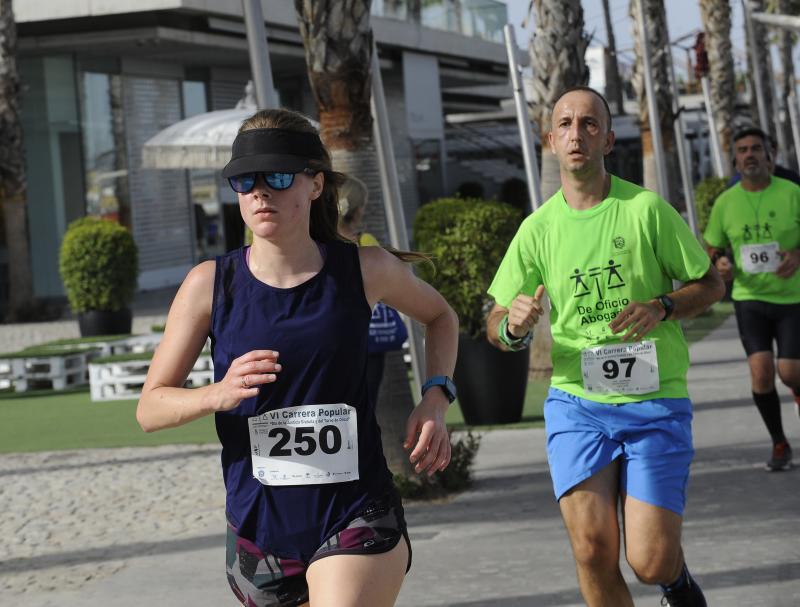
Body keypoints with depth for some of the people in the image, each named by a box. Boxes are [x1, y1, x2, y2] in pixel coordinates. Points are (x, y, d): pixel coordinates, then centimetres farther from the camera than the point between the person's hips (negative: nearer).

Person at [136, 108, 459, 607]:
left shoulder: (365, 270, -3)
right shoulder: (211, 285, -4)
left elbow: (440, 316, 18)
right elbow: (150, 408, -2)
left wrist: (436, 399, 2)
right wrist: (218, 394, -23)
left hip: (357, 524, -2)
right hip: (258, 531, 2)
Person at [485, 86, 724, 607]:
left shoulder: (646, 209, -3)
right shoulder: (538, 228, 4)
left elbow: (711, 283, 6)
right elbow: (496, 326, 9)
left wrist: (661, 307, -14)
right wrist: (514, 325, -15)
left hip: (656, 402, -2)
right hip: (576, 403, 2)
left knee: (651, 564, -7)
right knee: (594, 553, -11)